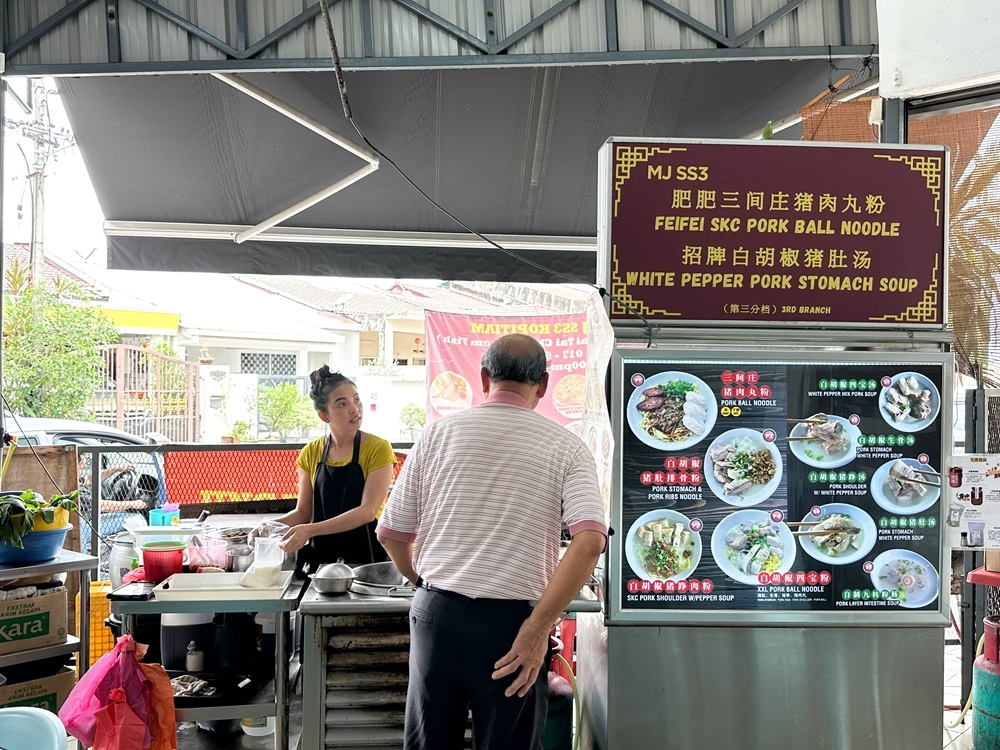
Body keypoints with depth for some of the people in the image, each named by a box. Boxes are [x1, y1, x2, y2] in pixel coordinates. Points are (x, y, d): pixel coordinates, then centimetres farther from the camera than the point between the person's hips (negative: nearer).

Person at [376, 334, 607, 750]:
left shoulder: (438, 433, 2)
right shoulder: (565, 447, -2)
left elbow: (391, 534, 6)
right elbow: (590, 541, -16)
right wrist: (537, 629, -15)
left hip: (437, 612, 2)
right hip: (511, 621, -2)